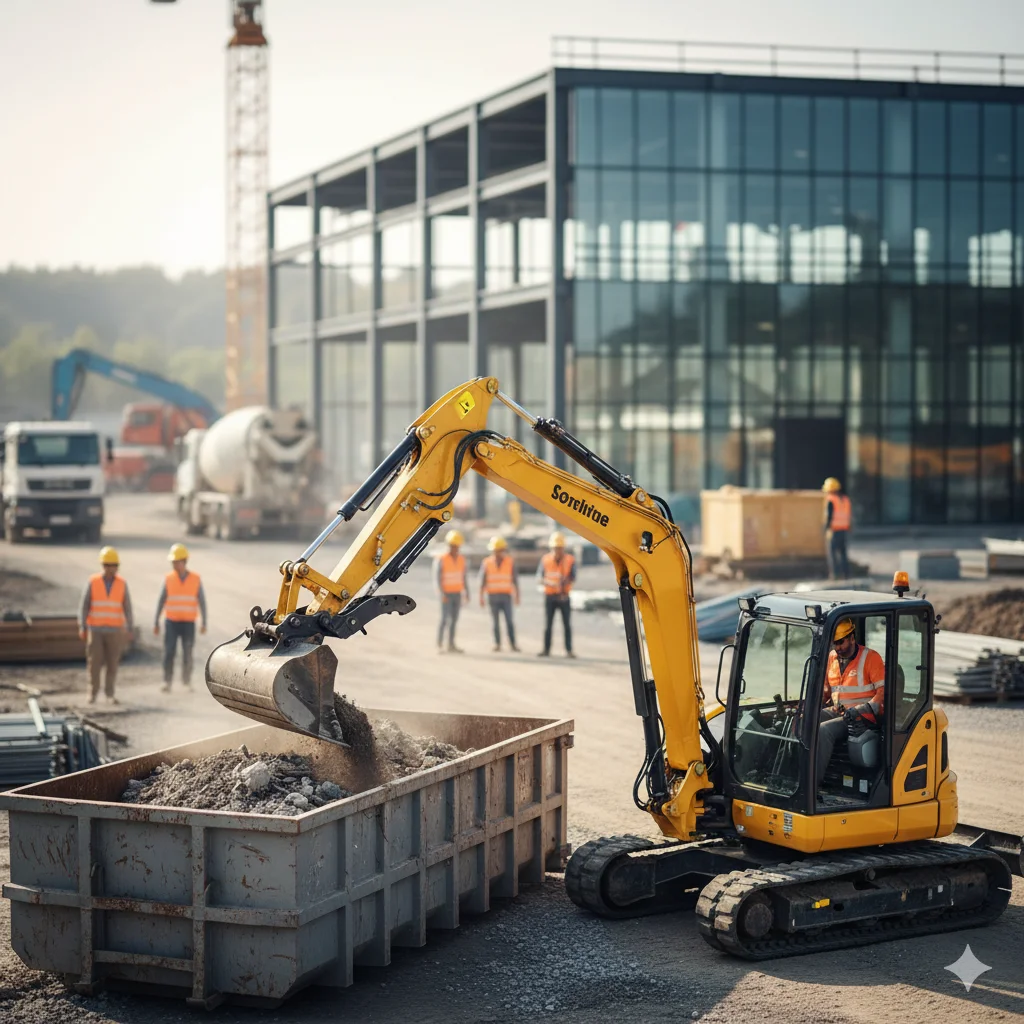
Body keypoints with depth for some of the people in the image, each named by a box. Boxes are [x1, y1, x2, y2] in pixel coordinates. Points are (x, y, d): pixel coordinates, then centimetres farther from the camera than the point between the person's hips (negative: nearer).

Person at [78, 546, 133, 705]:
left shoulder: (122, 584, -1)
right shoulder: (92, 582, -6)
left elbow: (127, 608, 0)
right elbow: (84, 606, -5)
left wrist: (129, 629, -8)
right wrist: (82, 628, -12)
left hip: (114, 630, 1)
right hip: (95, 629, -1)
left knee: (112, 663, 2)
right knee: (95, 662, -4)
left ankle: (109, 693, 14)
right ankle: (93, 693, 9)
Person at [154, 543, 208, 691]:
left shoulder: (196, 580, -3)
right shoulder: (168, 579, -2)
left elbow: (202, 602, -1)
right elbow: (161, 601, 1)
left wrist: (204, 623, -8)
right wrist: (156, 623, -2)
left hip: (188, 624, 0)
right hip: (171, 622, 0)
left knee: (187, 655, 3)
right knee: (169, 652, -8)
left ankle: (187, 682, 18)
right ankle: (167, 683, -4)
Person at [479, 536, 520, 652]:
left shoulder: (510, 562, 0)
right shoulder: (486, 563, 0)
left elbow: (514, 580, 2)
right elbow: (482, 581, 1)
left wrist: (517, 595, -1)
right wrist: (481, 597, -3)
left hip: (506, 596, 0)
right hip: (492, 596, 1)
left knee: (509, 621, -8)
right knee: (495, 622, 1)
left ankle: (512, 644, -5)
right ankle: (497, 644, 7)